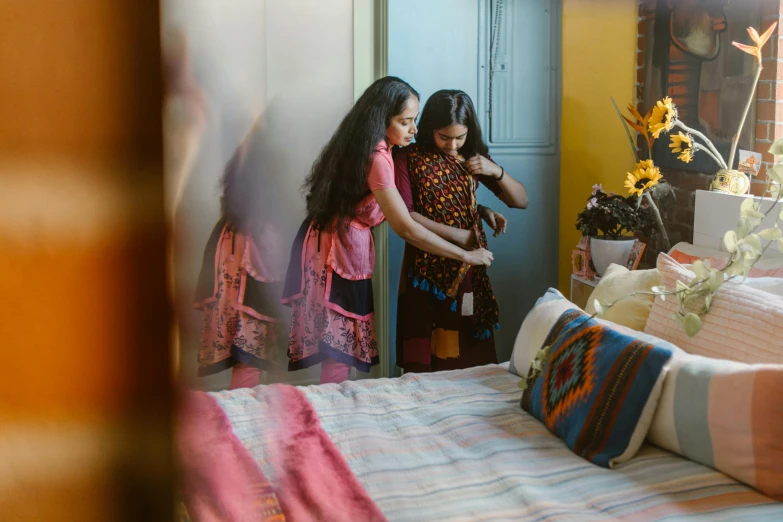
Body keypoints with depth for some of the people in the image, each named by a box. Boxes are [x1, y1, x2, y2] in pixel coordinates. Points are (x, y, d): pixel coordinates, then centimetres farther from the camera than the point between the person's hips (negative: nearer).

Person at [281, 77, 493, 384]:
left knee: (343, 346, 13)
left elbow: (400, 213, 8)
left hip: (346, 249, 9)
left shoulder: (376, 149, 7)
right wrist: (466, 256, -17)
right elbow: (406, 229, -24)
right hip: (335, 254, -9)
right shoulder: (376, 157, -22)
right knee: (339, 350, -2)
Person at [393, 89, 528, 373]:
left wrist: (496, 171, -10)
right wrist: (456, 234, -15)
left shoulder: (474, 158, 8)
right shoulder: (410, 158, -4)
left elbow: (521, 201, 7)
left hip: (468, 270, 3)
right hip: (427, 270, -3)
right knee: (424, 361, 1)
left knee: (471, 359, 5)